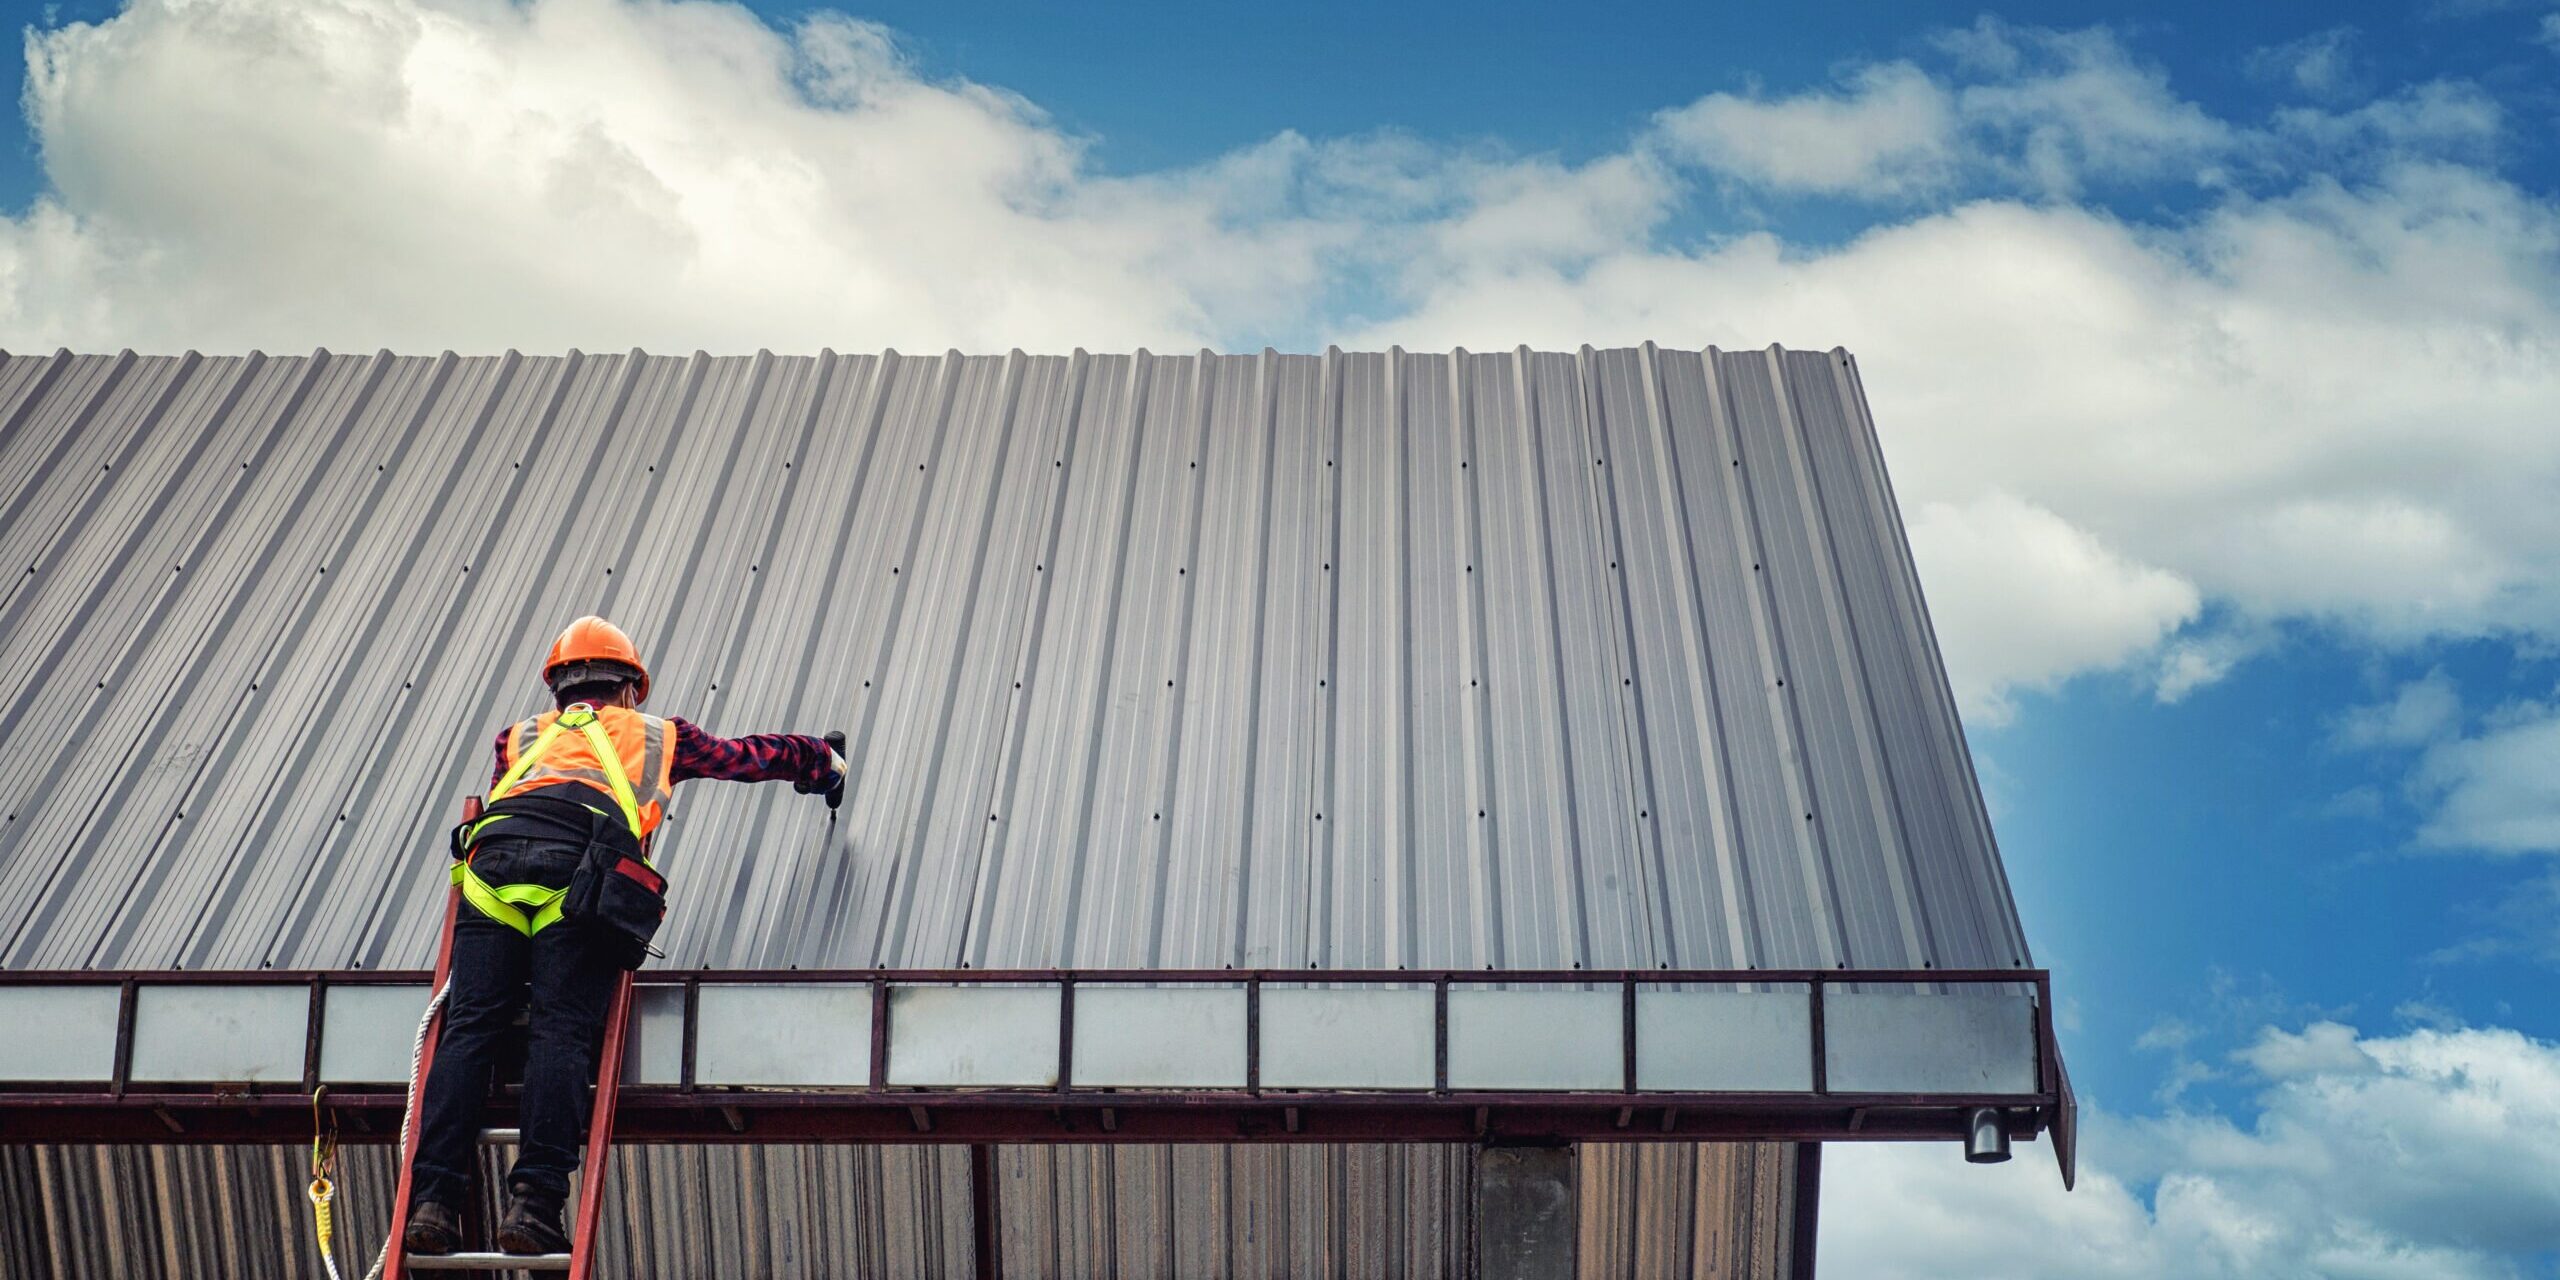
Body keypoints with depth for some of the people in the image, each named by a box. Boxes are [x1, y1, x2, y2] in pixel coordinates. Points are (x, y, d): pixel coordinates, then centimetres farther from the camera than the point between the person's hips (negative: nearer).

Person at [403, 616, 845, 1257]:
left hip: (495, 850, 2)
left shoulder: (520, 735, 39)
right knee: (561, 1031, -7)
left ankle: (433, 1201, -14)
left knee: (469, 1026, -4)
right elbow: (749, 755, 47)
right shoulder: (657, 734, 36)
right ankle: (533, 1201, -18)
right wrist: (823, 762, 64)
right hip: (584, 864, -2)